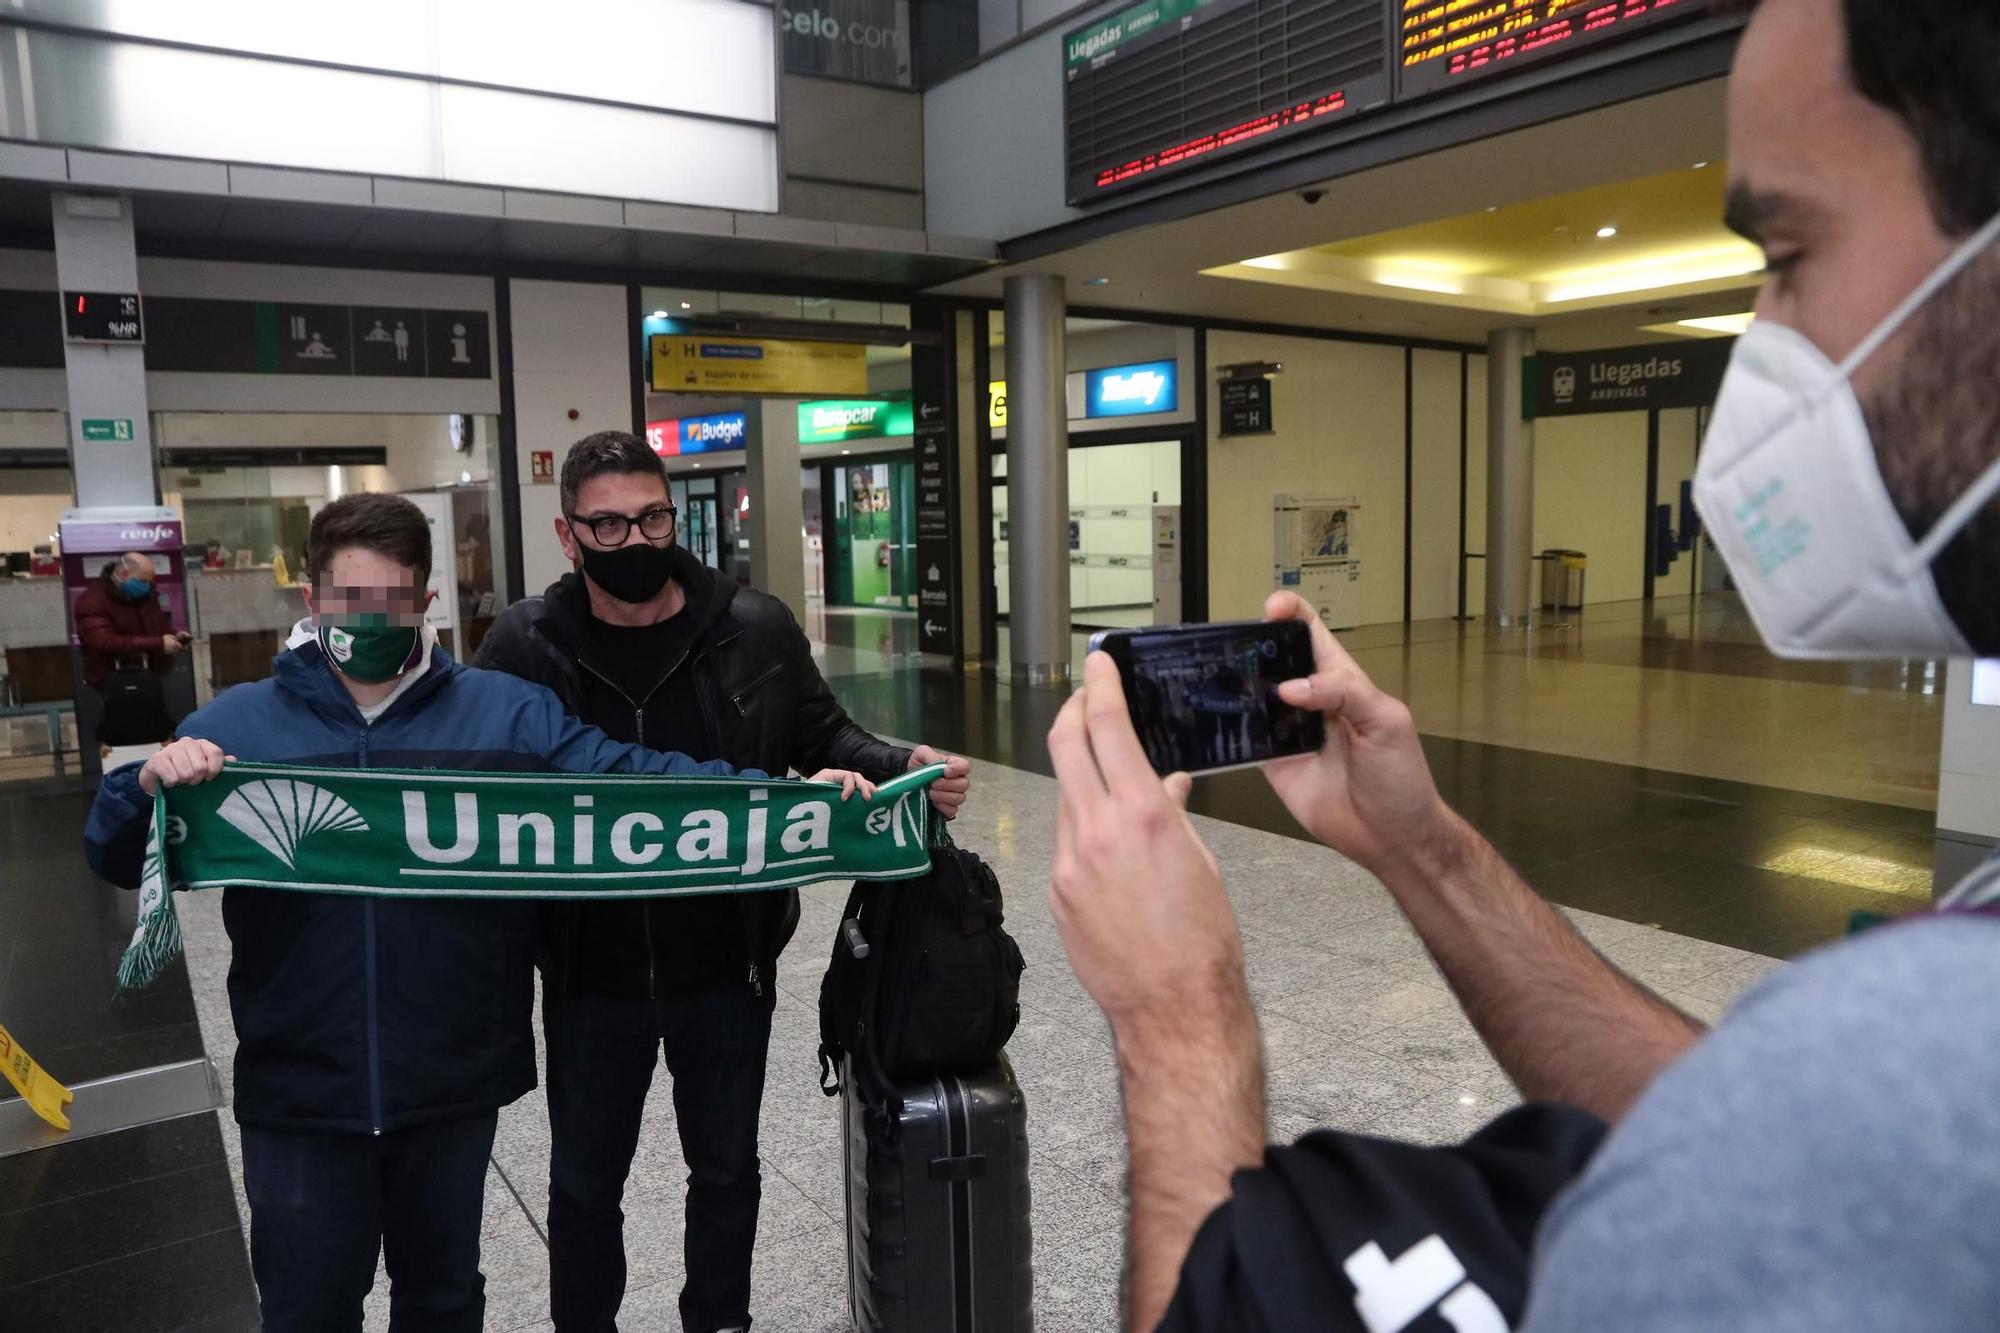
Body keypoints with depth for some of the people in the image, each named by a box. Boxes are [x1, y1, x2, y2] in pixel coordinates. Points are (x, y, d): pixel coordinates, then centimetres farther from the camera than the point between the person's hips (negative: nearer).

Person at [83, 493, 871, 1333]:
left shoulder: (506, 713, -2)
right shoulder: (237, 725, 0)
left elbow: (631, 774, -10)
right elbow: (119, 861, 0)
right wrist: (151, 785, -23)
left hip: (452, 1081, 1)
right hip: (300, 1090, 0)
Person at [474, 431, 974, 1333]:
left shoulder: (756, 631, -9)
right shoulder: (523, 646, -9)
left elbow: (821, 736, 3)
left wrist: (903, 768, -15)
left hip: (727, 969, 0)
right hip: (590, 979, 0)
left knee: (726, 1167, 21)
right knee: (584, 1183, 20)